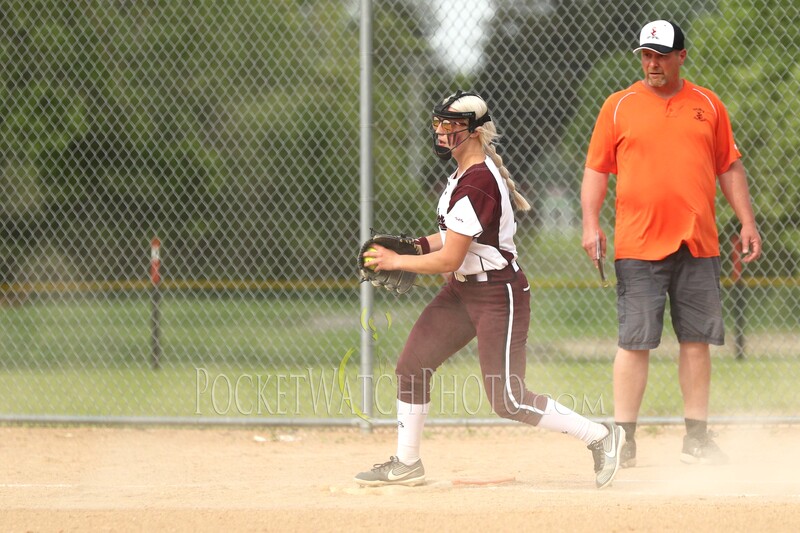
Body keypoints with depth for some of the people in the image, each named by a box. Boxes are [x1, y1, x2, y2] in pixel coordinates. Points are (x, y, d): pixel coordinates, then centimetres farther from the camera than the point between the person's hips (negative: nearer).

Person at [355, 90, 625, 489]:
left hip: (498, 297, -10)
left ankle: (600, 436, 2)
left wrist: (396, 262, -12)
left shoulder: (475, 185, -25)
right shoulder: (466, 173, 6)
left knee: (507, 401, -8)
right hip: (462, 291, 10)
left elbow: (449, 260, -24)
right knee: (412, 365, 7)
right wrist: (418, 246, 5)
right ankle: (406, 464, 18)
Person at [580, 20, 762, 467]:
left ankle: (697, 439, 11)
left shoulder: (707, 105, 10)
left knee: (697, 340, 4)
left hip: (698, 245, 2)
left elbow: (730, 168, 14)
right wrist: (591, 224, -7)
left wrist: (748, 222, 6)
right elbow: (596, 170, 5)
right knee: (636, 342, -5)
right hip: (639, 246, -2)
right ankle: (624, 440, -1)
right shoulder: (619, 106, 5)